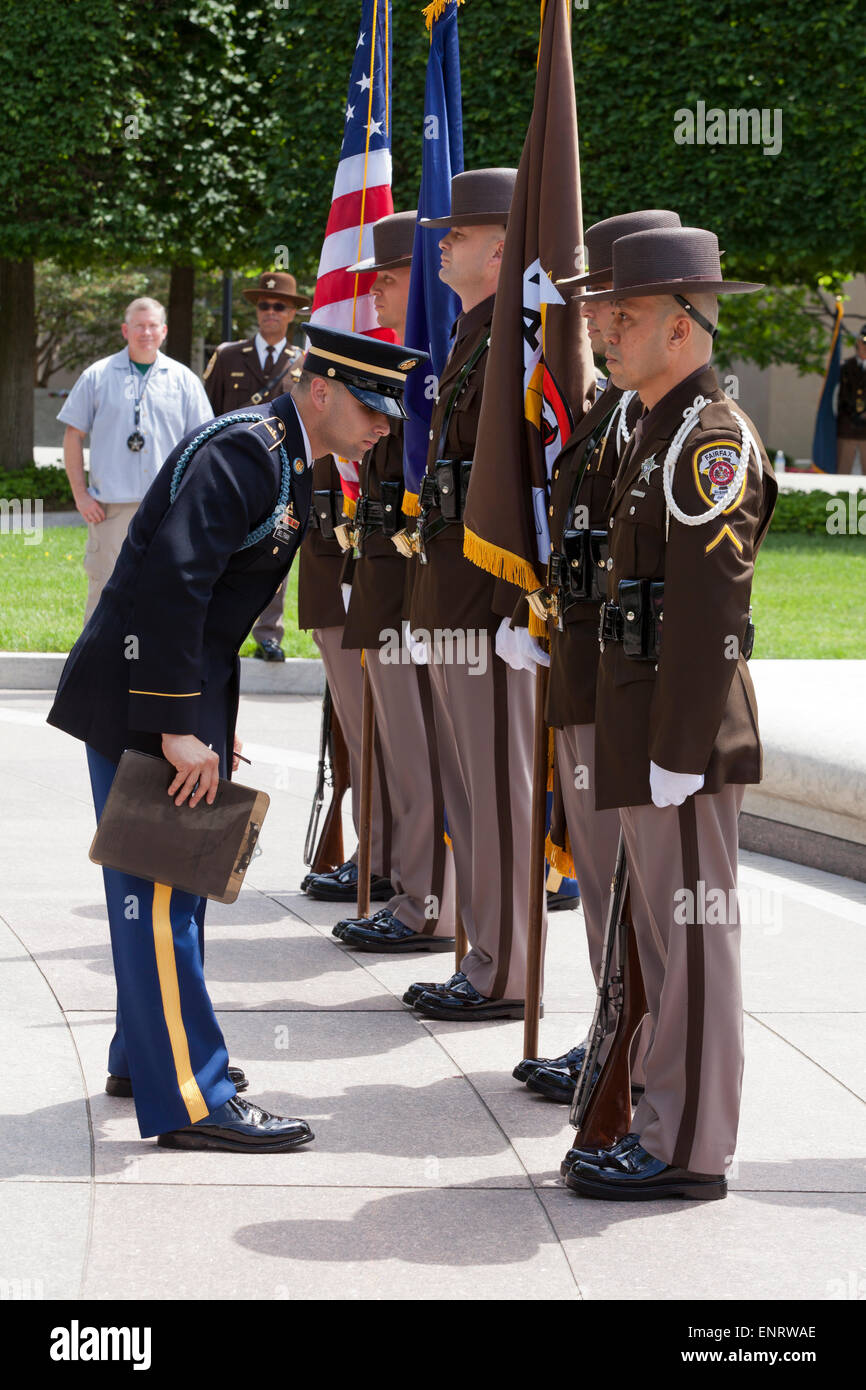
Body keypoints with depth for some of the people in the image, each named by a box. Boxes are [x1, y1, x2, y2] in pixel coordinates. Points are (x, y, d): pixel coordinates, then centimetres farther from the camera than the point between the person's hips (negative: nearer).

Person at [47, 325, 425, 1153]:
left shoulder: (287, 463, 13)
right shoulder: (245, 452, -19)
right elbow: (170, 582, -28)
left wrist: (214, 718, 18)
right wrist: (179, 726, -27)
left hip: (188, 687, 10)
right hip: (140, 690, -10)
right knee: (159, 887, -6)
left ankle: (146, 1053, 33)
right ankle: (188, 1099, -4)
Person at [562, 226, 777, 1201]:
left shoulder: (713, 440, -15)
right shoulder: (656, 430, 17)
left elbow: (709, 610, -21)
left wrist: (678, 754, -22)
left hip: (685, 732, -10)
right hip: (641, 723, 10)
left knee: (693, 934, -4)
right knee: (664, 935, 14)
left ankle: (688, 1152, 2)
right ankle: (666, 1125, 23)